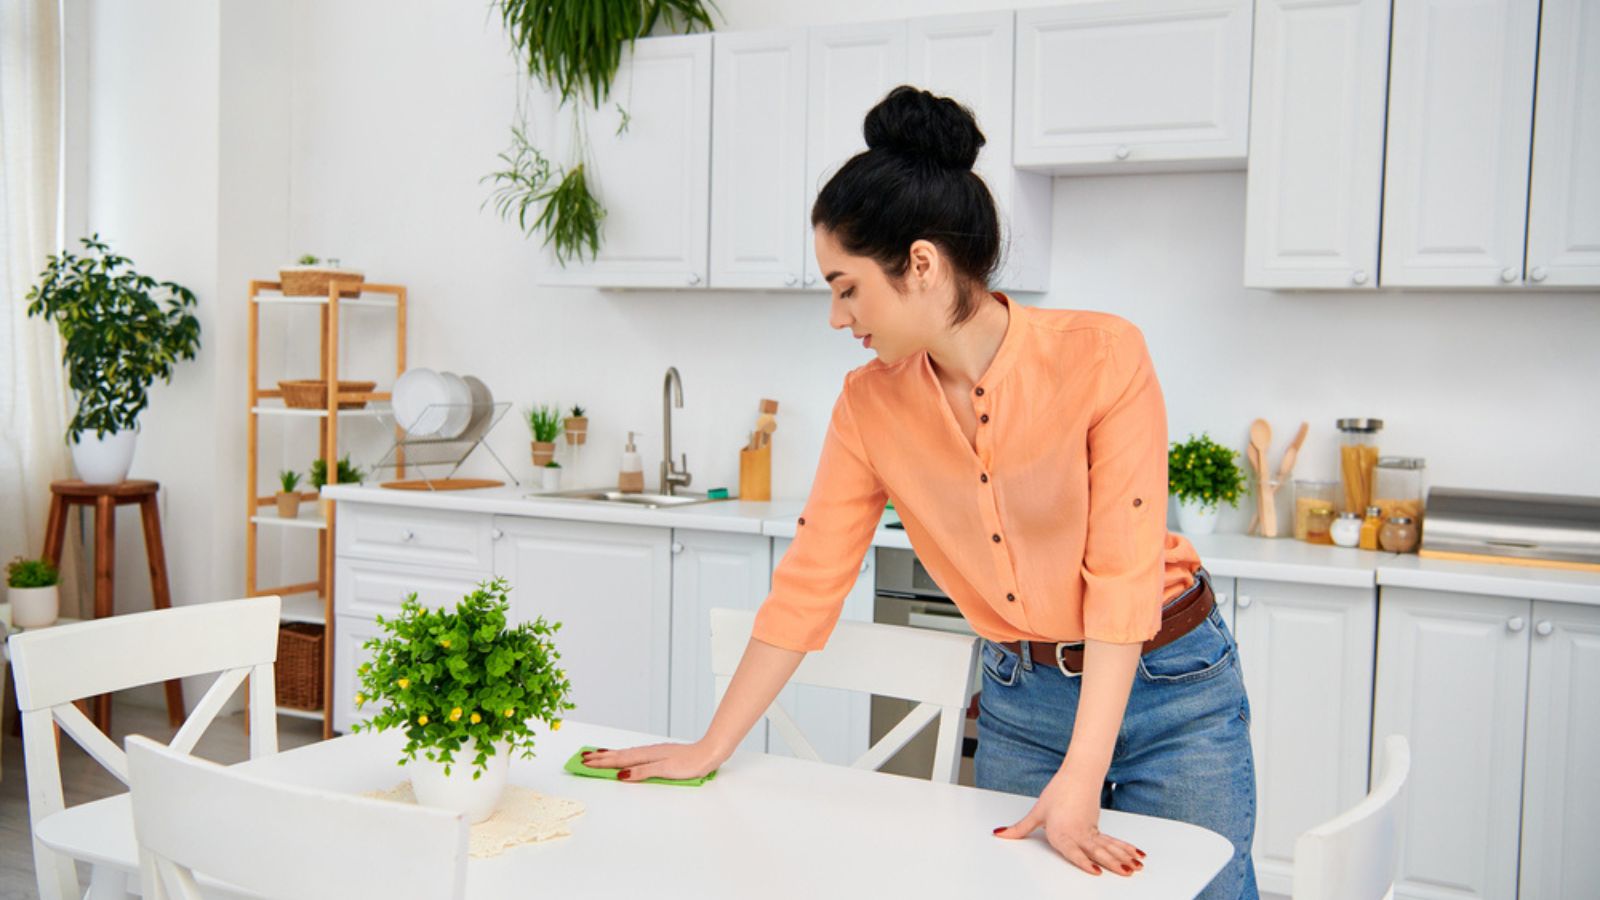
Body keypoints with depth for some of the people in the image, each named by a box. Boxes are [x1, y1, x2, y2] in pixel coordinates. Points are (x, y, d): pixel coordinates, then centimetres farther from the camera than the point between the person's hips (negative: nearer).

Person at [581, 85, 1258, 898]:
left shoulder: (1101, 357, -20)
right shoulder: (871, 404, -8)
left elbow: (1123, 572, -21)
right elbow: (808, 582, -4)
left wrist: (1079, 779, -25)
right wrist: (709, 750, -2)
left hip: (1170, 686, -3)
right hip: (1020, 701, 3)